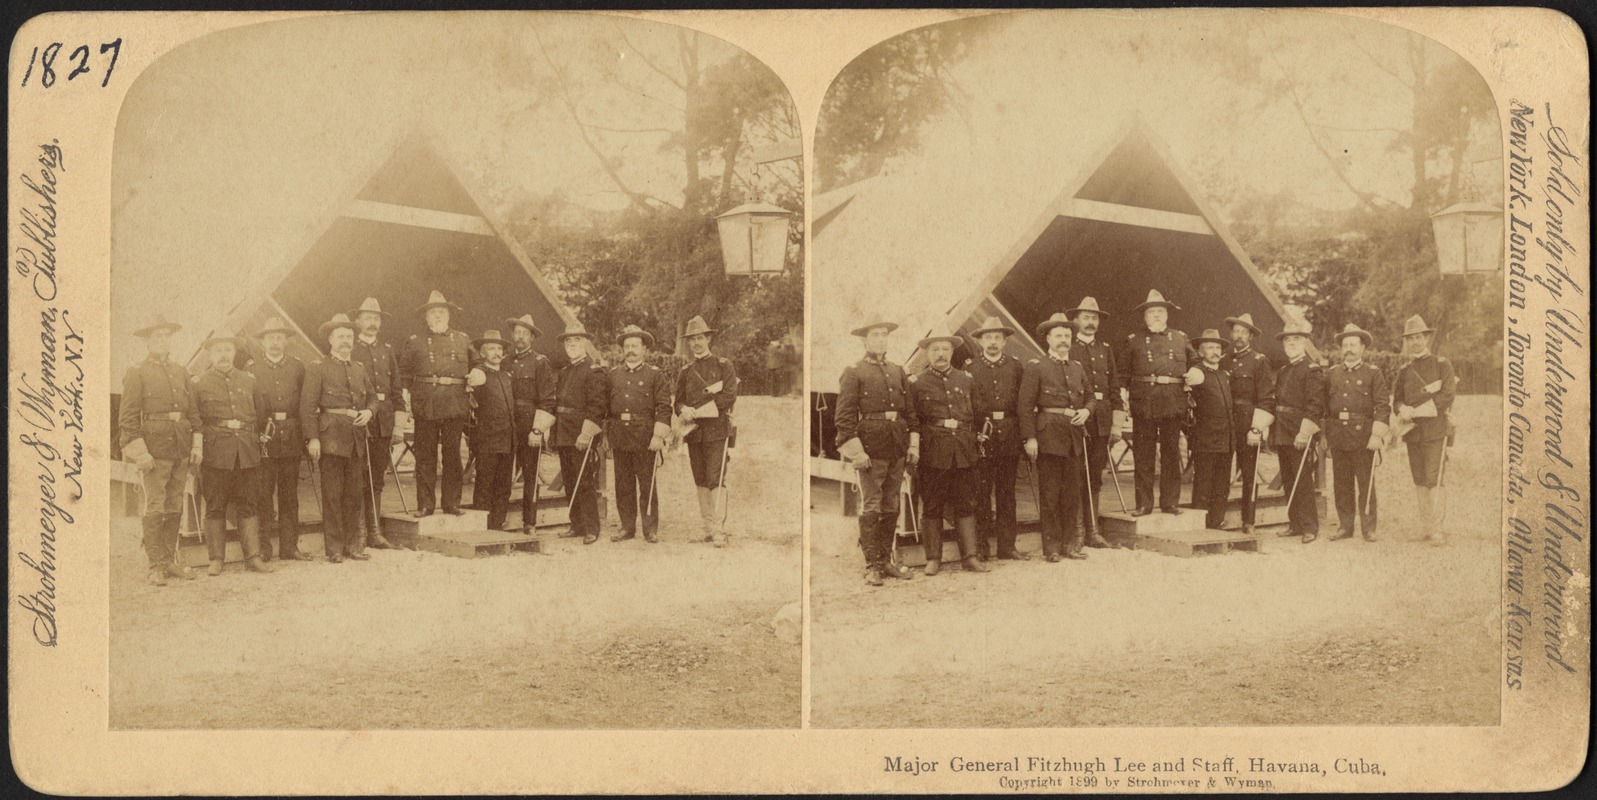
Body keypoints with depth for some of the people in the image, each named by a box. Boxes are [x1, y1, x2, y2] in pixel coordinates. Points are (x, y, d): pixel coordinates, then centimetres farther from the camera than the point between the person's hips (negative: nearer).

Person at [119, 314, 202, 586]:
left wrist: (196, 445, 9)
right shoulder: (136, 374, 0)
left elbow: (193, 411, 19)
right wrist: (140, 452, -13)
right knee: (155, 508, -6)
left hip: (180, 451, 5)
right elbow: (127, 417, -6)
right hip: (153, 449, -5)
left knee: (175, 508, 8)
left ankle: (169, 561, 15)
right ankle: (156, 566, -3)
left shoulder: (181, 373, 17)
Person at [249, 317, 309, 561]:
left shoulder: (298, 367, 10)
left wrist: (305, 436, 1)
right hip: (264, 440, -2)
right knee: (263, 495, -2)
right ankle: (263, 548, 1)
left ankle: (289, 547, 11)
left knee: (289, 495, 7)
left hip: (292, 439, 2)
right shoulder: (253, 371, 5)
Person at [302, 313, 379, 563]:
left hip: (357, 439, 5)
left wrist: (369, 412, 2)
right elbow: (308, 405, -6)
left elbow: (373, 396, 25)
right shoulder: (318, 368, 0)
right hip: (331, 437, -5)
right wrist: (313, 438, -14)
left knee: (355, 494, 8)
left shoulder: (360, 369, 18)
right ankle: (334, 548, 2)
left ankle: (353, 544, 17)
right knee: (332, 495, -3)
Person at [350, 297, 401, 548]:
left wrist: (398, 423, 9)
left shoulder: (387, 350, 15)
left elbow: (395, 388, 14)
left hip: (383, 422, 5)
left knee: (377, 479, 8)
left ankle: (375, 532, 12)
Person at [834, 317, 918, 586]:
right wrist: (855, 450, -14)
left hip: (897, 448, 6)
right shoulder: (854, 373, -1)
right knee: (871, 508, -4)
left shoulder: (898, 372, 16)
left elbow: (910, 410, 18)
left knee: (891, 508, 10)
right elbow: (844, 415, -7)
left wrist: (913, 442, 8)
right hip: (870, 447, -6)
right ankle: (872, 566, 0)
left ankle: (886, 561, 18)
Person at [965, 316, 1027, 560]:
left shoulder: (1015, 366, 10)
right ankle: (981, 547, 4)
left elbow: (1024, 401, 10)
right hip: (981, 435, -2)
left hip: (1009, 436, 2)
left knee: (1007, 492, 7)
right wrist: (973, 433, -8)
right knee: (981, 492, -1)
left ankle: (1006, 545, 12)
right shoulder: (970, 368, 2)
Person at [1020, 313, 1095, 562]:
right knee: (1050, 494, -2)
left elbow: (1091, 397, 25)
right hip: (1048, 436, -5)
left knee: (1072, 493, 9)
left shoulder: (1078, 368, 17)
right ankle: (1051, 547, 3)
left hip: (1074, 437, 5)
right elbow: (1026, 405, -6)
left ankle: (1071, 544, 16)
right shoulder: (1036, 367, -1)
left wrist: (1086, 411, 2)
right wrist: (1030, 438, -14)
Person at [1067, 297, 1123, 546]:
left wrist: (1117, 424, 8)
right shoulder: (1067, 349, 1)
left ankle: (1092, 531, 12)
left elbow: (1115, 388, 14)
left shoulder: (1106, 350, 16)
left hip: (1101, 423, 4)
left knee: (1094, 479, 7)